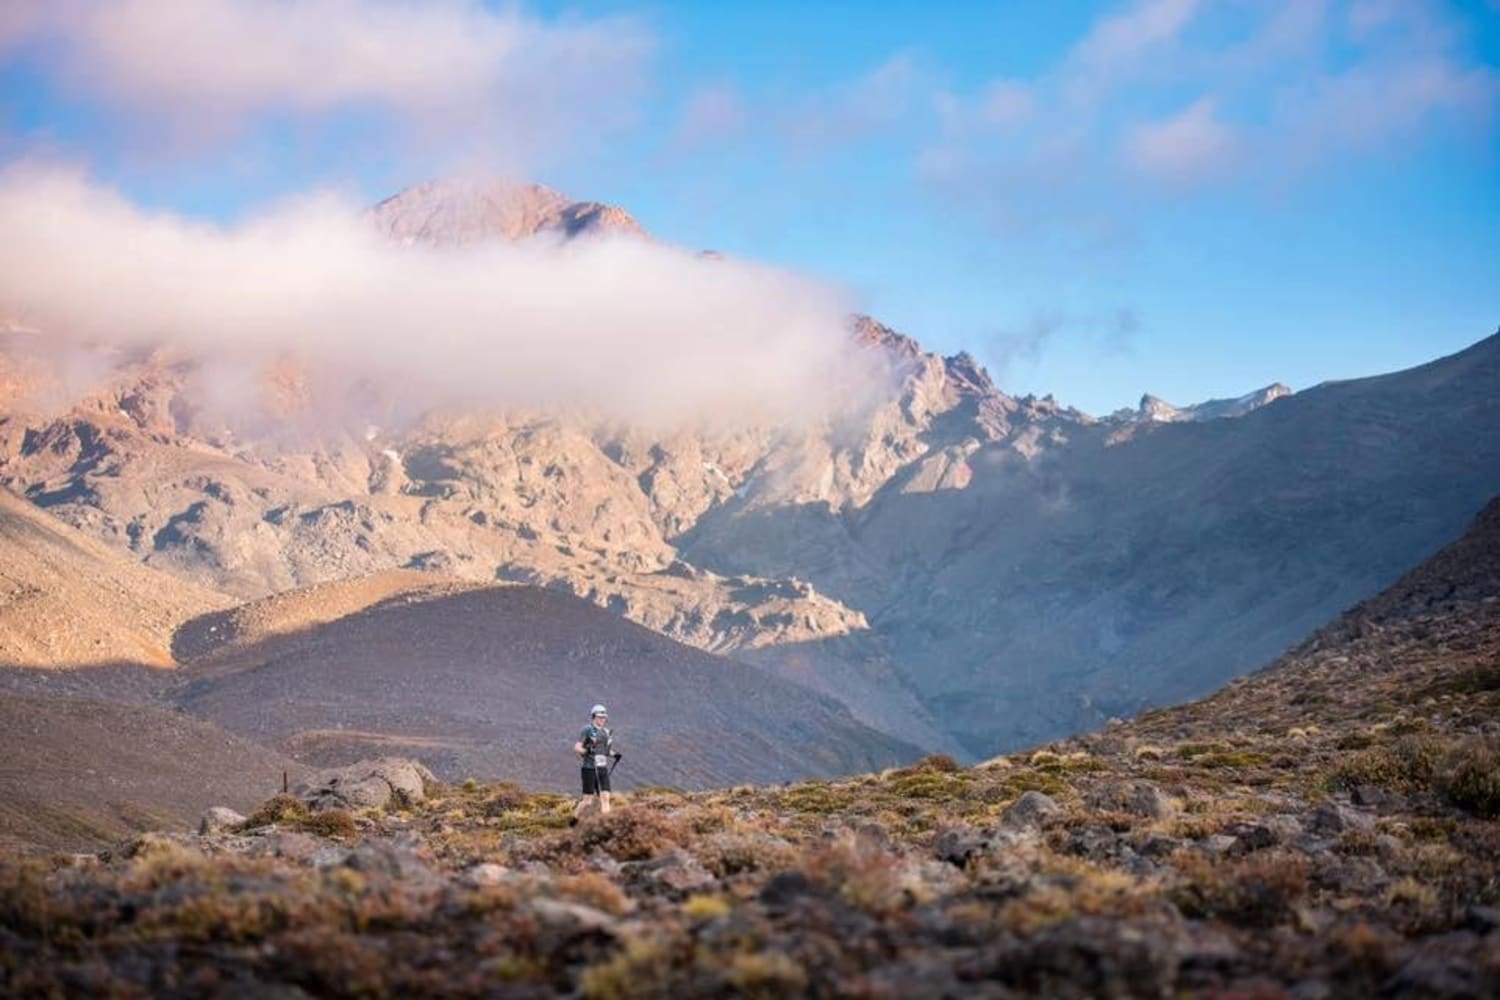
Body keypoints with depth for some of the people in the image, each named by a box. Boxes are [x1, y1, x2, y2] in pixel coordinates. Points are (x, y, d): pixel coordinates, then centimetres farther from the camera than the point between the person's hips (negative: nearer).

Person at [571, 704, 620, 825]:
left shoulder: (607, 732, 14)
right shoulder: (587, 730, -5)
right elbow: (576, 747, -9)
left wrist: (614, 755, 3)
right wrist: (586, 751, -28)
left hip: (603, 769, 6)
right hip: (590, 768, -6)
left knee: (605, 797, -4)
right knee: (587, 798, -5)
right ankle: (574, 820, 12)